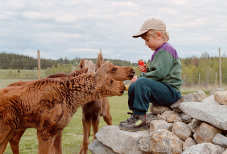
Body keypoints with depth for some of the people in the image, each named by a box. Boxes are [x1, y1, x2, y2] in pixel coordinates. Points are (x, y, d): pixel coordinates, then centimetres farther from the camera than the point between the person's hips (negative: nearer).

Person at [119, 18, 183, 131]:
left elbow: (159, 73, -24)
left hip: (170, 91, -11)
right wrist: (147, 69, 9)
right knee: (133, 87, 14)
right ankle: (134, 115, 16)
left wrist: (140, 77, -16)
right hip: (162, 89, 11)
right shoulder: (160, 51, 19)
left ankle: (140, 119, -27)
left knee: (142, 83, -30)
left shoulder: (166, 50, -13)